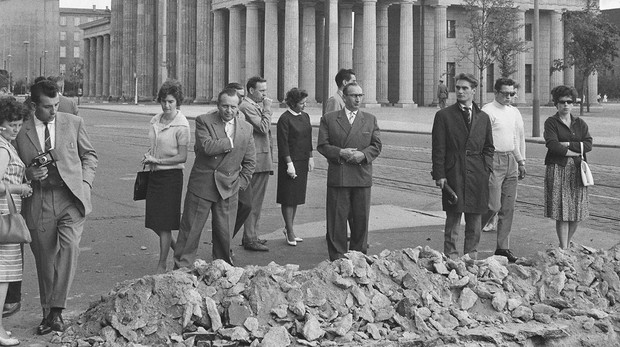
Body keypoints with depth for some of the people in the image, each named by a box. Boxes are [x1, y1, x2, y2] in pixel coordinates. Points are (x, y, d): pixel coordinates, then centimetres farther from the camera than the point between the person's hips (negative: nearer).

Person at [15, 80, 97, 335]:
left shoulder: (73, 123, 6)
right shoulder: (20, 131, 3)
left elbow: (89, 155, 16)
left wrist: (85, 182, 2)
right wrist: (29, 175, -8)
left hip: (71, 198, 0)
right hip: (38, 203, 1)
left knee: (69, 246, -21)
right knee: (44, 261, 7)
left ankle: (57, 309, -14)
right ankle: (48, 314, 21)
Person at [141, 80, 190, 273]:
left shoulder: (181, 125, -12)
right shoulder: (155, 120, 8)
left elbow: (182, 157, -14)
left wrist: (157, 161, -15)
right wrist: (148, 156, 3)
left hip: (171, 175, -7)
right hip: (154, 174, 7)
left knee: (164, 222, -2)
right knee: (153, 222, 10)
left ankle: (162, 265, 8)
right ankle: (176, 249, 32)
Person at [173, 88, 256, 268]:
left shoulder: (246, 128, 6)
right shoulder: (204, 121, -5)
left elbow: (250, 161, 13)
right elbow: (207, 147, -22)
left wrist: (241, 183, 5)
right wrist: (231, 142, -14)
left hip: (228, 189, 2)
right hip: (202, 185, -2)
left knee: (225, 233, 7)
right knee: (190, 229, 3)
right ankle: (181, 268, 12)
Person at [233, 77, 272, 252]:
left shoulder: (258, 106, 17)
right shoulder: (246, 107, -14)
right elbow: (263, 128, -22)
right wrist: (267, 108, -12)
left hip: (264, 161, 10)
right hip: (256, 161, -10)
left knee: (257, 202, 15)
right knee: (252, 202, -5)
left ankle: (252, 236, 22)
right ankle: (250, 239, 0)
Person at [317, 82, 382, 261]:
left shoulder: (370, 119, 12)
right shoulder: (329, 119, 6)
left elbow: (377, 146, 7)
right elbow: (322, 145, 1)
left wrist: (363, 154, -12)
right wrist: (340, 153, -15)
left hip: (362, 177, 2)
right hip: (337, 177, -2)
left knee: (361, 218, 6)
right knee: (337, 218, 0)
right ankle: (337, 258, 8)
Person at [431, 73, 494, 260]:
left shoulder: (483, 118, 13)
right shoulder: (444, 115, 2)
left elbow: (488, 147, 18)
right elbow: (438, 148, -1)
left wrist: (486, 168, 3)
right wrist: (439, 174, -8)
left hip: (477, 175, 3)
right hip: (453, 173, -3)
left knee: (474, 220, 8)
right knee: (453, 218, -1)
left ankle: (472, 256, 17)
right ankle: (451, 257, 5)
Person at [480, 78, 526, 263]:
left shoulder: (515, 112, 14)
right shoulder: (487, 111, -8)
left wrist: (521, 161, 20)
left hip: (511, 160, 7)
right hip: (493, 160, -7)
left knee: (508, 207, 7)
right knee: (493, 206, -11)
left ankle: (503, 247, 13)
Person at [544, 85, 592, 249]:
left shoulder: (580, 123, 15)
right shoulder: (551, 122, 2)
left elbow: (588, 144, 2)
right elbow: (552, 145, -12)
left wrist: (568, 145, -10)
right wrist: (577, 151, -8)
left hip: (577, 170, 4)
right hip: (558, 169, -4)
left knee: (577, 212, 4)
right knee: (562, 213, -7)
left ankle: (567, 244, 22)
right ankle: (564, 250, -3)